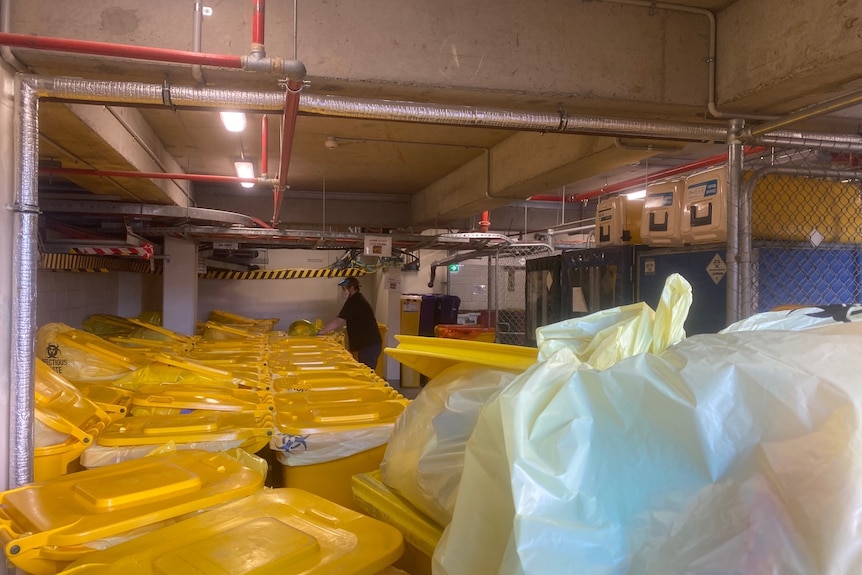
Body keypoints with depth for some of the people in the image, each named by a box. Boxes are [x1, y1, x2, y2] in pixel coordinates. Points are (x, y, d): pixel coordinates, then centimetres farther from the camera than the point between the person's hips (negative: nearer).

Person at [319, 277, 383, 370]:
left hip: (369, 344, -10)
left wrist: (320, 332, -10)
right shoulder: (358, 299, 16)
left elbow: (338, 322, -17)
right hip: (370, 342, 10)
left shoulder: (354, 302, -16)